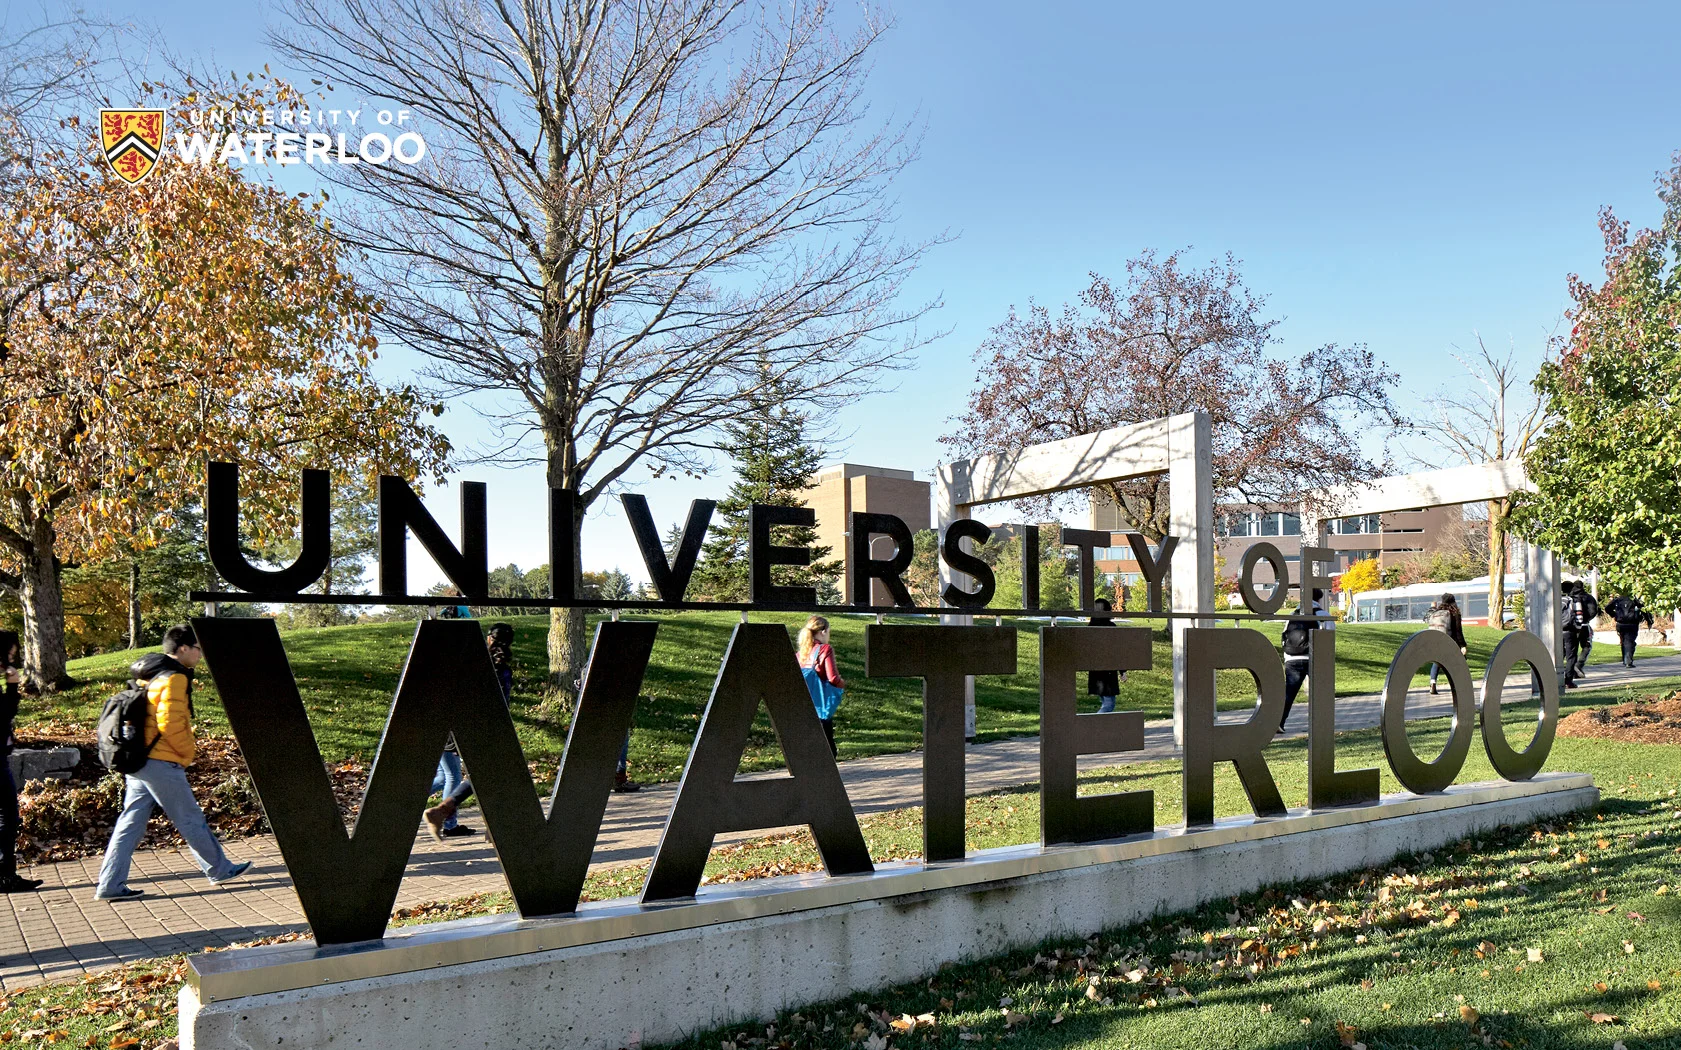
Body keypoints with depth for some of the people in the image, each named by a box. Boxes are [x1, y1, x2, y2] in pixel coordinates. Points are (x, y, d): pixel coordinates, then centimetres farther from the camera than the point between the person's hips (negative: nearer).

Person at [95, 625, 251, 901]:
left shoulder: (148, 676, 16)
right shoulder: (174, 678, -14)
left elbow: (151, 717, 20)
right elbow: (170, 722, -22)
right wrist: (188, 750, -8)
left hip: (138, 762, 9)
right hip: (161, 764, -9)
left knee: (130, 823, 9)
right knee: (191, 820, 3)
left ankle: (110, 885, 8)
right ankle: (220, 870, 15)